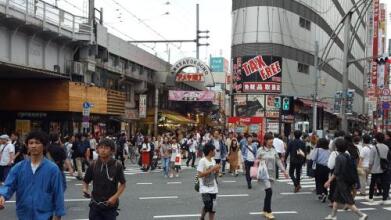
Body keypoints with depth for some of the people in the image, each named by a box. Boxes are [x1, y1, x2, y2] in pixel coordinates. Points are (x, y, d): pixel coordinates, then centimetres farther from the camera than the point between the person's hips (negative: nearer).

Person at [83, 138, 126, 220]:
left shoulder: (117, 165, -9)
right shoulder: (93, 165, -2)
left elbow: (123, 184, -2)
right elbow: (86, 181, 9)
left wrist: (115, 197, -14)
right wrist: (85, 190, -11)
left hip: (110, 205, -2)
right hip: (95, 204, 2)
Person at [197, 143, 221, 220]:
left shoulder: (213, 161, 8)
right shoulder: (202, 161, -14)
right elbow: (200, 175, -21)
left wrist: (217, 170, -5)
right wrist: (212, 169, -21)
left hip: (213, 188, 7)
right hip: (205, 189, -7)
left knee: (213, 208, 5)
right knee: (208, 206, -13)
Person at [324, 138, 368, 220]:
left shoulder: (339, 157, -18)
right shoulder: (348, 156, 5)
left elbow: (336, 172, -21)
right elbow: (352, 169, 11)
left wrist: (329, 181, -15)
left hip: (342, 182, -9)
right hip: (348, 181, 9)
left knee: (348, 202, -4)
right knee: (336, 199, 21)